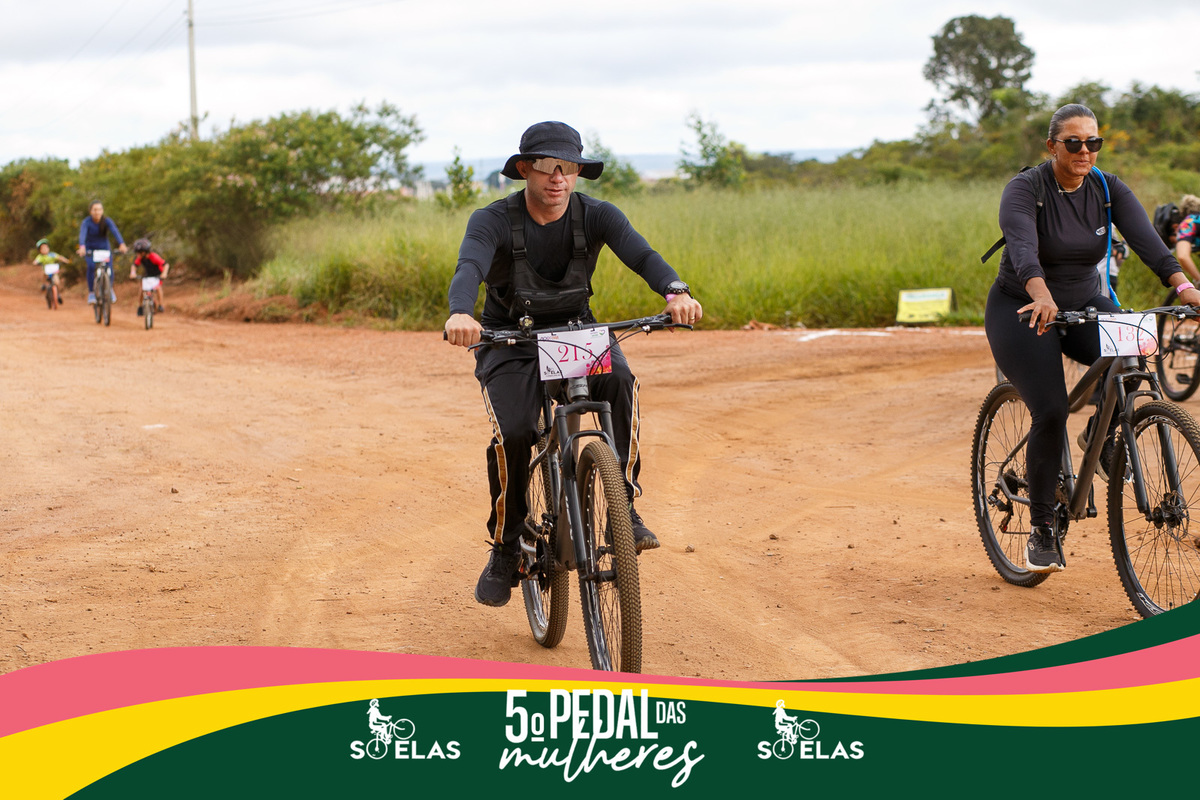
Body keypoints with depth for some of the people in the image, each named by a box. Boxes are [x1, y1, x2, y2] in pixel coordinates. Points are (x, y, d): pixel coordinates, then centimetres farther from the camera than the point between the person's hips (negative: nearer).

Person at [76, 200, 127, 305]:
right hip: (90, 249, -1)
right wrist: (82, 246, -57)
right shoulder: (86, 222, -20)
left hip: (104, 248, 1)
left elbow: (115, 231, -33)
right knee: (91, 266, -28)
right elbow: (82, 234, -37)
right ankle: (91, 293, -15)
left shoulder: (107, 221, -17)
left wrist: (122, 244, -53)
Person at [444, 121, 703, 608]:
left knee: (619, 381, -32)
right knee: (512, 434, -27)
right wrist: (460, 314, -59)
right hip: (508, 343, -1)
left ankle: (623, 507, -23)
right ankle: (505, 549, -5)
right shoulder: (493, 221, -16)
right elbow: (468, 269, -35)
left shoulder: (596, 216, -11)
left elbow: (642, 255, -27)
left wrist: (676, 292, -50)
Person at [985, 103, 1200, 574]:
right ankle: (1041, 531, -6)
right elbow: (1023, 248, -36)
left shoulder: (1108, 189, -5)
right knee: (1050, 412, -21)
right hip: (1023, 311, -4)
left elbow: (1145, 239, -20)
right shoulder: (1025, 189, -17)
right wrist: (1042, 296, -56)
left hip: (1082, 305, 4)